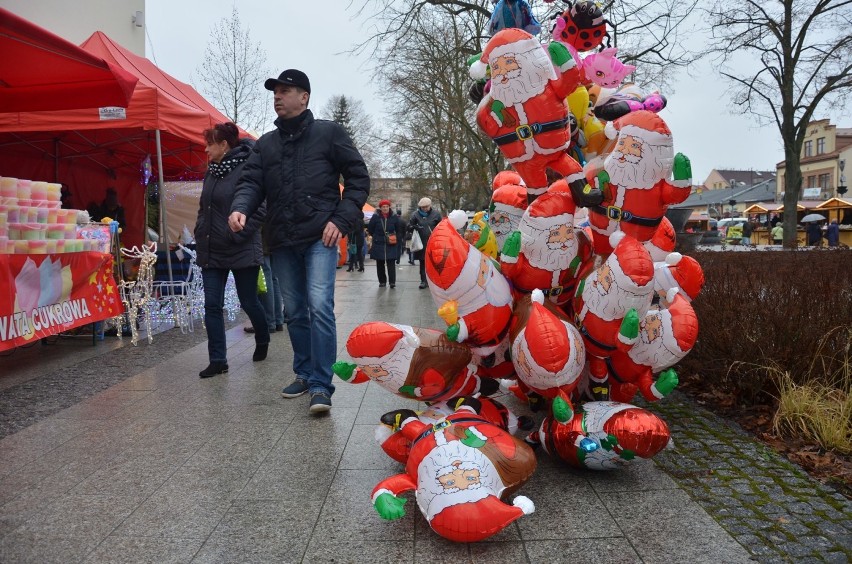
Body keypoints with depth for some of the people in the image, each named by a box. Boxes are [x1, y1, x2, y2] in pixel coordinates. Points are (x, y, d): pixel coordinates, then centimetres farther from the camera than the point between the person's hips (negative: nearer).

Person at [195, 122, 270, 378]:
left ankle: (262, 341, 36)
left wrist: (235, 236, -19)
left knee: (249, 302, 8)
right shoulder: (211, 172, 11)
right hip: (212, 251, 7)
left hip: (242, 251, -7)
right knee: (212, 305, 2)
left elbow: (260, 210, -18)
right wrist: (200, 234, 9)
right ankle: (218, 360, 9)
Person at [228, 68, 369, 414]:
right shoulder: (265, 144, 16)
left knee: (320, 307, -15)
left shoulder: (329, 133, 3)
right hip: (283, 242, 5)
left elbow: (358, 178, 2)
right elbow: (251, 182, 7)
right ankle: (304, 374, 26)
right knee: (294, 311, 12)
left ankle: (321, 385, -9)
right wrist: (240, 208, -16)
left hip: (320, 238, -5)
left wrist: (342, 220, -10)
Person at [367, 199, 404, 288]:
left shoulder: (394, 217, 1)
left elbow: (400, 230, 10)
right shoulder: (375, 217, -2)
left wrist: (396, 238, -1)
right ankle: (382, 281, 17)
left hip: (391, 245, -1)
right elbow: (370, 230, 6)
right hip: (378, 245, 1)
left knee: (391, 263, -7)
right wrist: (377, 237, 5)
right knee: (380, 264, 7)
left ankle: (392, 282, -5)